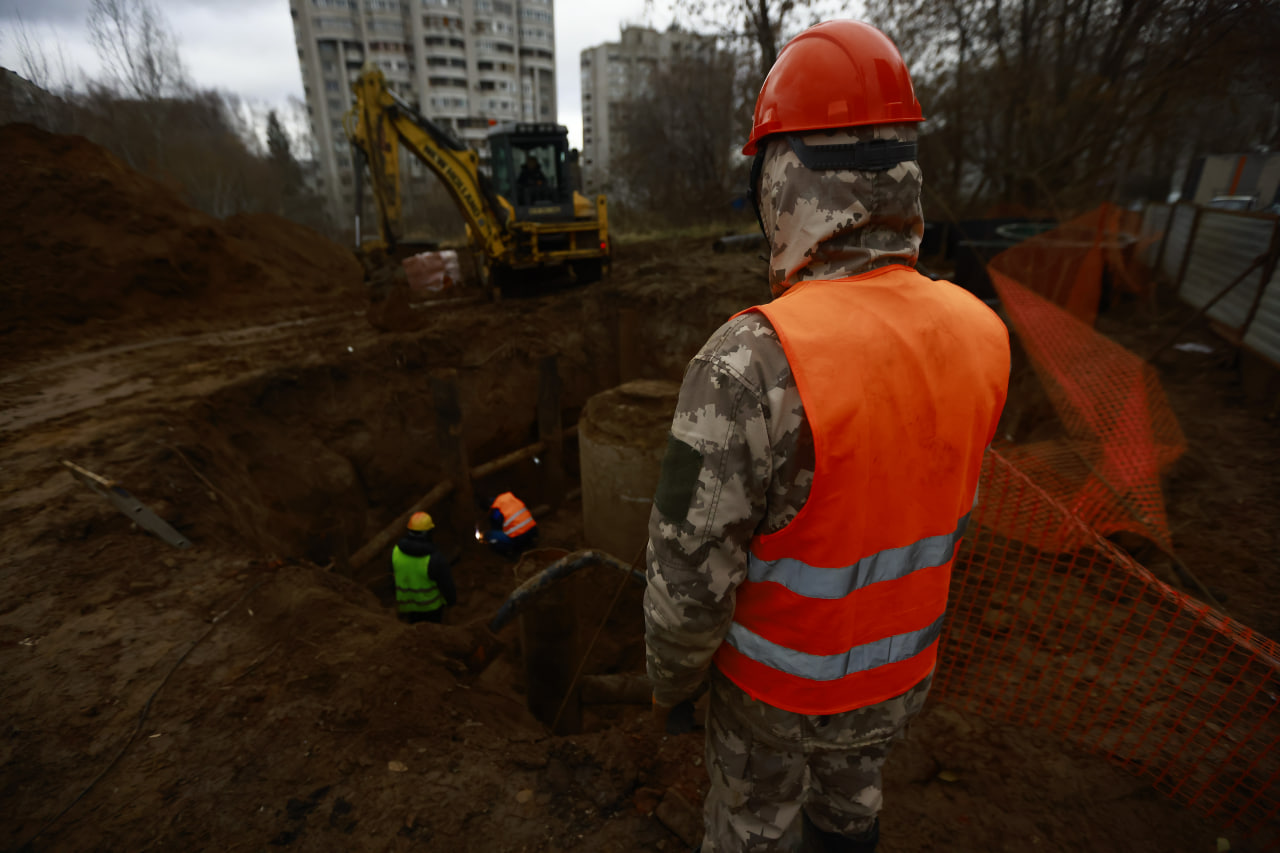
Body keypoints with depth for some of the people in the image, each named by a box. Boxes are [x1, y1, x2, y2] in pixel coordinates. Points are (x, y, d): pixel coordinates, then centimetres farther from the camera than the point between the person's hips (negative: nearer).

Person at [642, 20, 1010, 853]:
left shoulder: (749, 365, -39)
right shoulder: (977, 334, -16)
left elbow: (690, 579, -29)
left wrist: (670, 679, -8)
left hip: (779, 674, -4)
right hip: (896, 666, 5)